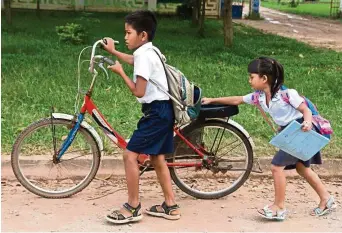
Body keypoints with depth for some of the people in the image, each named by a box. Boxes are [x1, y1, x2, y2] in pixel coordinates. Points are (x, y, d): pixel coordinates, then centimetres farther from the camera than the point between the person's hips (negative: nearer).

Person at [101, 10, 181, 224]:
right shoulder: (150, 51, 14)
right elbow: (134, 61, 40)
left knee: (130, 155, -7)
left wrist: (120, 72, -8)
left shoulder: (144, 56, -17)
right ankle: (171, 206, 21)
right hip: (164, 110, 10)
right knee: (157, 158, 15)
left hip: (156, 112, -10)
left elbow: (139, 92, -20)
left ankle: (133, 208, 0)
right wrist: (113, 51, 45)